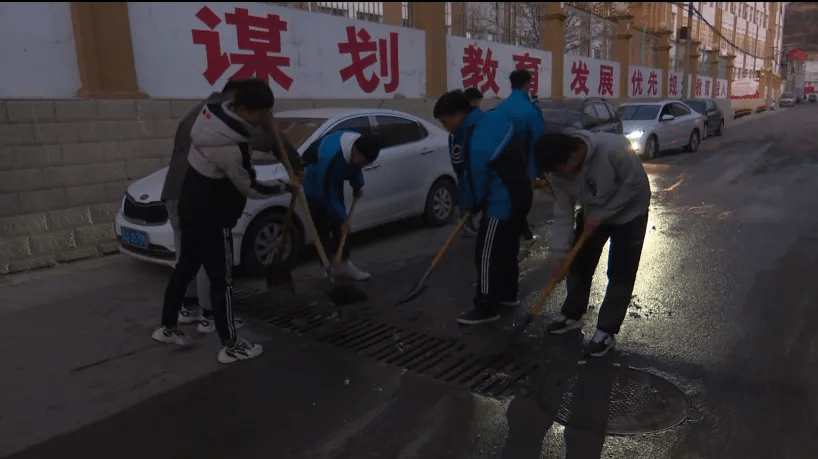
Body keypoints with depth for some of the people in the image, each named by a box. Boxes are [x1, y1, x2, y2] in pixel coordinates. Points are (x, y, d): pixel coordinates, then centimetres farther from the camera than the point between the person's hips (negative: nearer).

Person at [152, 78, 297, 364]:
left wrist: (264, 125, 2)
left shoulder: (214, 111, -5)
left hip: (192, 207, 10)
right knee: (221, 280, 2)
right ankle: (230, 346, 16)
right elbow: (251, 188, -18)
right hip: (211, 218, -9)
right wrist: (285, 187, -3)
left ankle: (168, 328, 37)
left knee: (186, 266, 22)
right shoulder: (231, 147, -31)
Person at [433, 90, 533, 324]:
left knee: (486, 254, -1)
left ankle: (486, 308, 9)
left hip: (502, 203, -10)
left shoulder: (478, 143, -27)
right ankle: (508, 294, 37)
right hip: (518, 194, 10)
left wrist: (472, 204, 5)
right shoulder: (493, 118, 2)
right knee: (507, 248, 22)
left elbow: (477, 181, -16)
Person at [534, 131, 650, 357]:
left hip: (629, 214, -5)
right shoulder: (560, 172, -20)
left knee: (620, 274, -4)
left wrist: (602, 215, -24)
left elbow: (636, 184, -25)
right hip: (592, 215, 5)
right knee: (578, 265, 9)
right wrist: (559, 253, -16)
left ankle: (606, 332, 8)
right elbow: (563, 212, -13)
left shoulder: (613, 149, -37)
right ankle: (572, 315, 29)